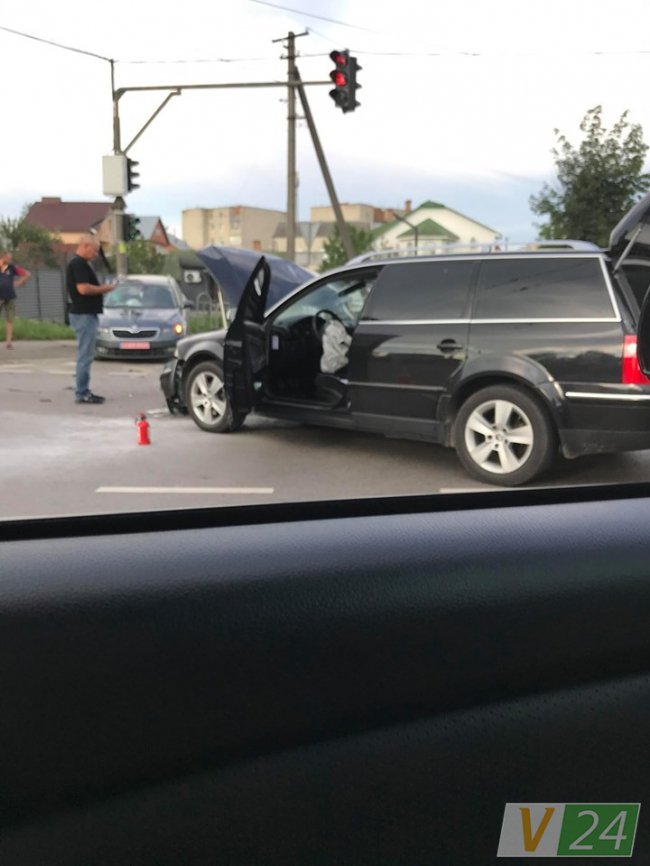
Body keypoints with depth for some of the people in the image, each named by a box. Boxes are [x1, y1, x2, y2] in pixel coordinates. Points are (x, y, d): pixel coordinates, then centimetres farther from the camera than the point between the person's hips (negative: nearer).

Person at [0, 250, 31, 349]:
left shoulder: (12, 267, 4)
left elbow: (27, 274, 9)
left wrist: (18, 283, 3)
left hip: (10, 297, 1)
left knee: (10, 320, 1)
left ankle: (9, 342, 4)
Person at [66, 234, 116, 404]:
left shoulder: (79, 263, 18)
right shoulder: (79, 264, -15)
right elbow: (83, 288, -24)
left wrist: (101, 287, 12)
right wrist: (104, 288, -12)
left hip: (86, 313, 11)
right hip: (84, 314, -11)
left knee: (85, 355, 14)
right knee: (85, 355, -7)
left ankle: (83, 391, 19)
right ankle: (82, 393, -4)